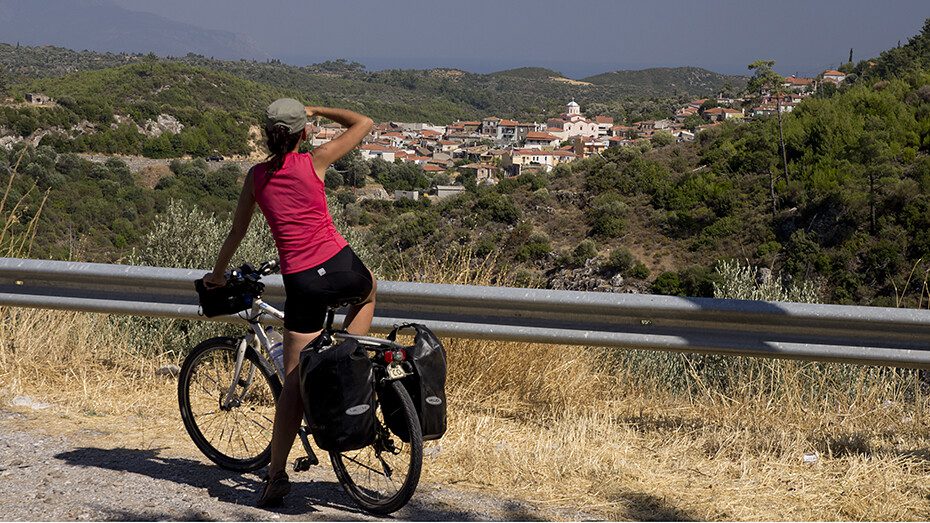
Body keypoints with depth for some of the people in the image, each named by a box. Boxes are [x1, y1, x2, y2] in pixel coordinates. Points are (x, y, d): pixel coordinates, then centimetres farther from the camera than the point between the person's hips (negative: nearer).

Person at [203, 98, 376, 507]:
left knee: (294, 379, 7)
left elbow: (237, 231, 16)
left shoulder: (257, 176, 6)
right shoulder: (314, 162, -3)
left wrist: (217, 274, 30)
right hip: (340, 268, -2)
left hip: (301, 282, 2)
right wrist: (317, 111, 21)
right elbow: (364, 123, 10)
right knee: (368, 291, 36)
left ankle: (276, 474, 4)